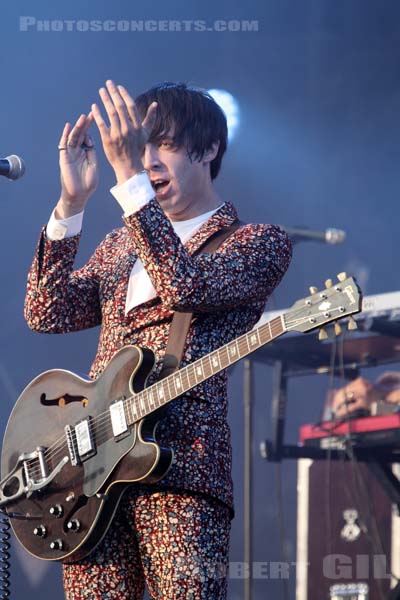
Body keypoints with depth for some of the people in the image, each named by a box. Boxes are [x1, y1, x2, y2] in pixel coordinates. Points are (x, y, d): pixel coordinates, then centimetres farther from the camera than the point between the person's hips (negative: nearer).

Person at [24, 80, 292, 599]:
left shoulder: (259, 243, 6)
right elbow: (46, 312, 9)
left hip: (181, 465, -5)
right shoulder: (119, 248, 24)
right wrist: (71, 203, 0)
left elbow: (185, 286, -15)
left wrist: (132, 180, -18)